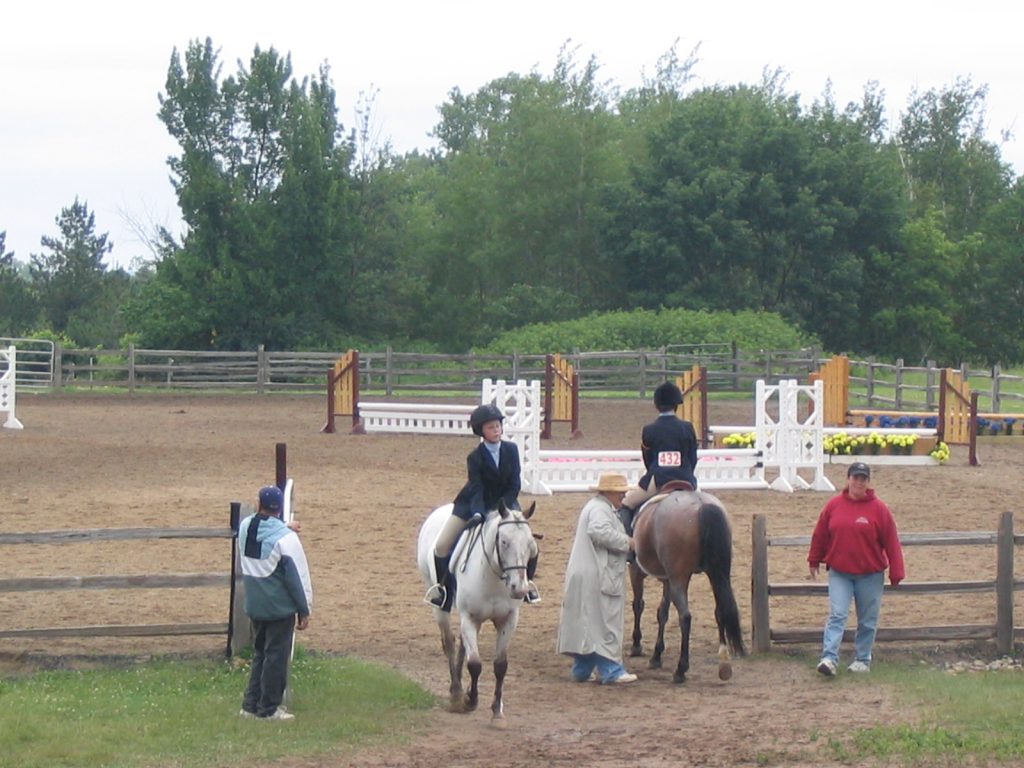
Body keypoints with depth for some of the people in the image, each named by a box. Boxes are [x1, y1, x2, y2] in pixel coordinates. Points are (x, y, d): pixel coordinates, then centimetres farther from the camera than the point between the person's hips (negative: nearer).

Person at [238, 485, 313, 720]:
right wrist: (304, 610, -6)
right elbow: (298, 576, -15)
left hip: (255, 605, 6)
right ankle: (269, 708, 6)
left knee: (260, 653, 18)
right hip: (280, 606, -6)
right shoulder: (285, 537, -19)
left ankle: (251, 704, 20)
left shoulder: (245, 527, -1)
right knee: (276, 656, 3)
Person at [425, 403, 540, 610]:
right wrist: (478, 514, -38)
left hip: (505, 502, 1)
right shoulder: (475, 457, -15)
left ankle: (527, 581, 15)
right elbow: (476, 489, -22)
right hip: (474, 505, -1)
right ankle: (443, 584, 14)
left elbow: (515, 485, -9)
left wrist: (501, 508, -20)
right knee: (442, 546, -10)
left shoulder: (511, 449, -9)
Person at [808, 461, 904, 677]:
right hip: (839, 573, 1)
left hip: (870, 575, -1)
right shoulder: (834, 505, 0)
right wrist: (814, 561, 17)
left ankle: (863, 659, 20)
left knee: (867, 621, 8)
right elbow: (820, 534, 11)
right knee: (836, 615, -10)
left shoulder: (879, 509, -5)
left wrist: (896, 573, -5)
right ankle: (829, 658, -16)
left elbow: (891, 542, -4)